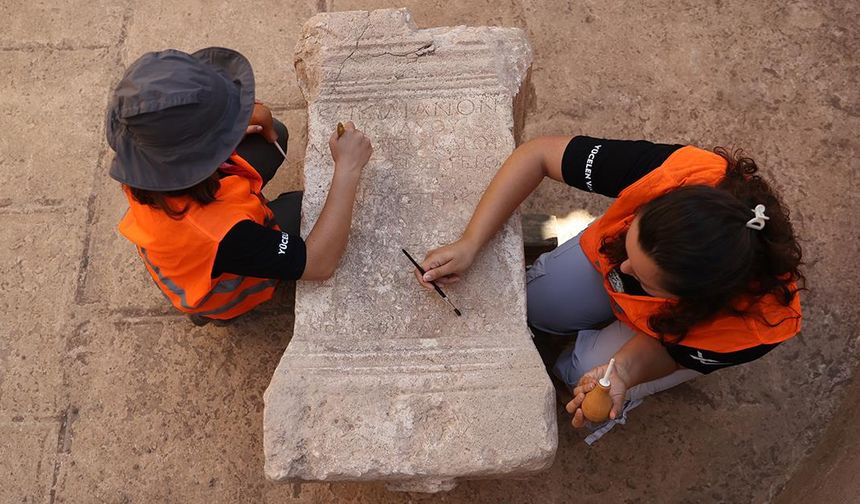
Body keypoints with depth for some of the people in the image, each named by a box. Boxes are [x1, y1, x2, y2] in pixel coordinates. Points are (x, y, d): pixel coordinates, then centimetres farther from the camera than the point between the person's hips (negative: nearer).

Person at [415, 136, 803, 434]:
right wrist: (469, 244, -39)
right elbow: (539, 153, -35)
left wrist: (624, 373, -46)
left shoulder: (758, 321, -42)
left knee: (584, 371, -16)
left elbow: (669, 348, -24)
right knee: (534, 304, -2)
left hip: (695, 319, -2)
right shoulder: (675, 171, -44)